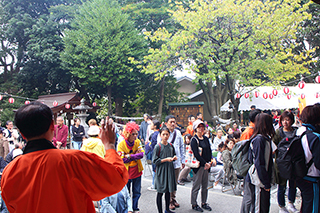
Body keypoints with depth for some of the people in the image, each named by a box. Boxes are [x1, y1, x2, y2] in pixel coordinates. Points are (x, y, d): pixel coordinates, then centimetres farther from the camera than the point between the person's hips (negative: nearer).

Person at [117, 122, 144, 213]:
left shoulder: (137, 142, -3)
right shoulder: (121, 144, -14)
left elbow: (141, 154, -13)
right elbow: (122, 160, -17)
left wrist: (129, 156, -19)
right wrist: (135, 156, -16)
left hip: (137, 171, 3)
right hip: (126, 172, -3)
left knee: (137, 192, 14)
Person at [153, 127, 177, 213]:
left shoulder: (171, 146, 5)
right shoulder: (158, 147, -11)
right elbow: (155, 161, -13)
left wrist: (174, 158, -2)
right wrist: (166, 159, -20)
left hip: (169, 170, 6)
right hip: (161, 171, -5)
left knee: (168, 191, 15)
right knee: (160, 192, 2)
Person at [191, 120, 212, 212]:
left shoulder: (206, 139, 11)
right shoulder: (194, 140, -10)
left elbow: (209, 151, 12)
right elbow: (196, 154, -16)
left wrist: (209, 162, -1)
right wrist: (205, 163, -16)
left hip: (206, 165, 7)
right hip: (198, 165, -6)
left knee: (205, 185, 14)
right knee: (196, 185, 1)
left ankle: (204, 203, 26)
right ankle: (194, 204, 13)